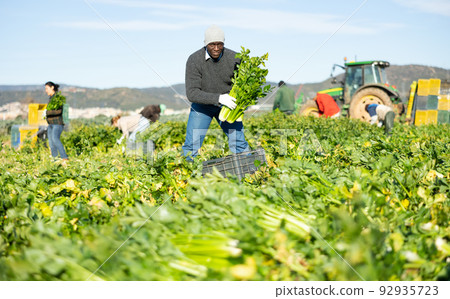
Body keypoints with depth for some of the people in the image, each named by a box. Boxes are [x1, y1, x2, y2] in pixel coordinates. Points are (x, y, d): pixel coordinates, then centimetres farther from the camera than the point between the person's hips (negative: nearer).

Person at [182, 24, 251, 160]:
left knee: (240, 145, -6)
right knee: (191, 146, -8)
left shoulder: (234, 58, -19)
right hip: (202, 105, -1)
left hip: (227, 104, 1)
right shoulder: (194, 60, -24)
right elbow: (192, 93, -28)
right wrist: (219, 98, -40)